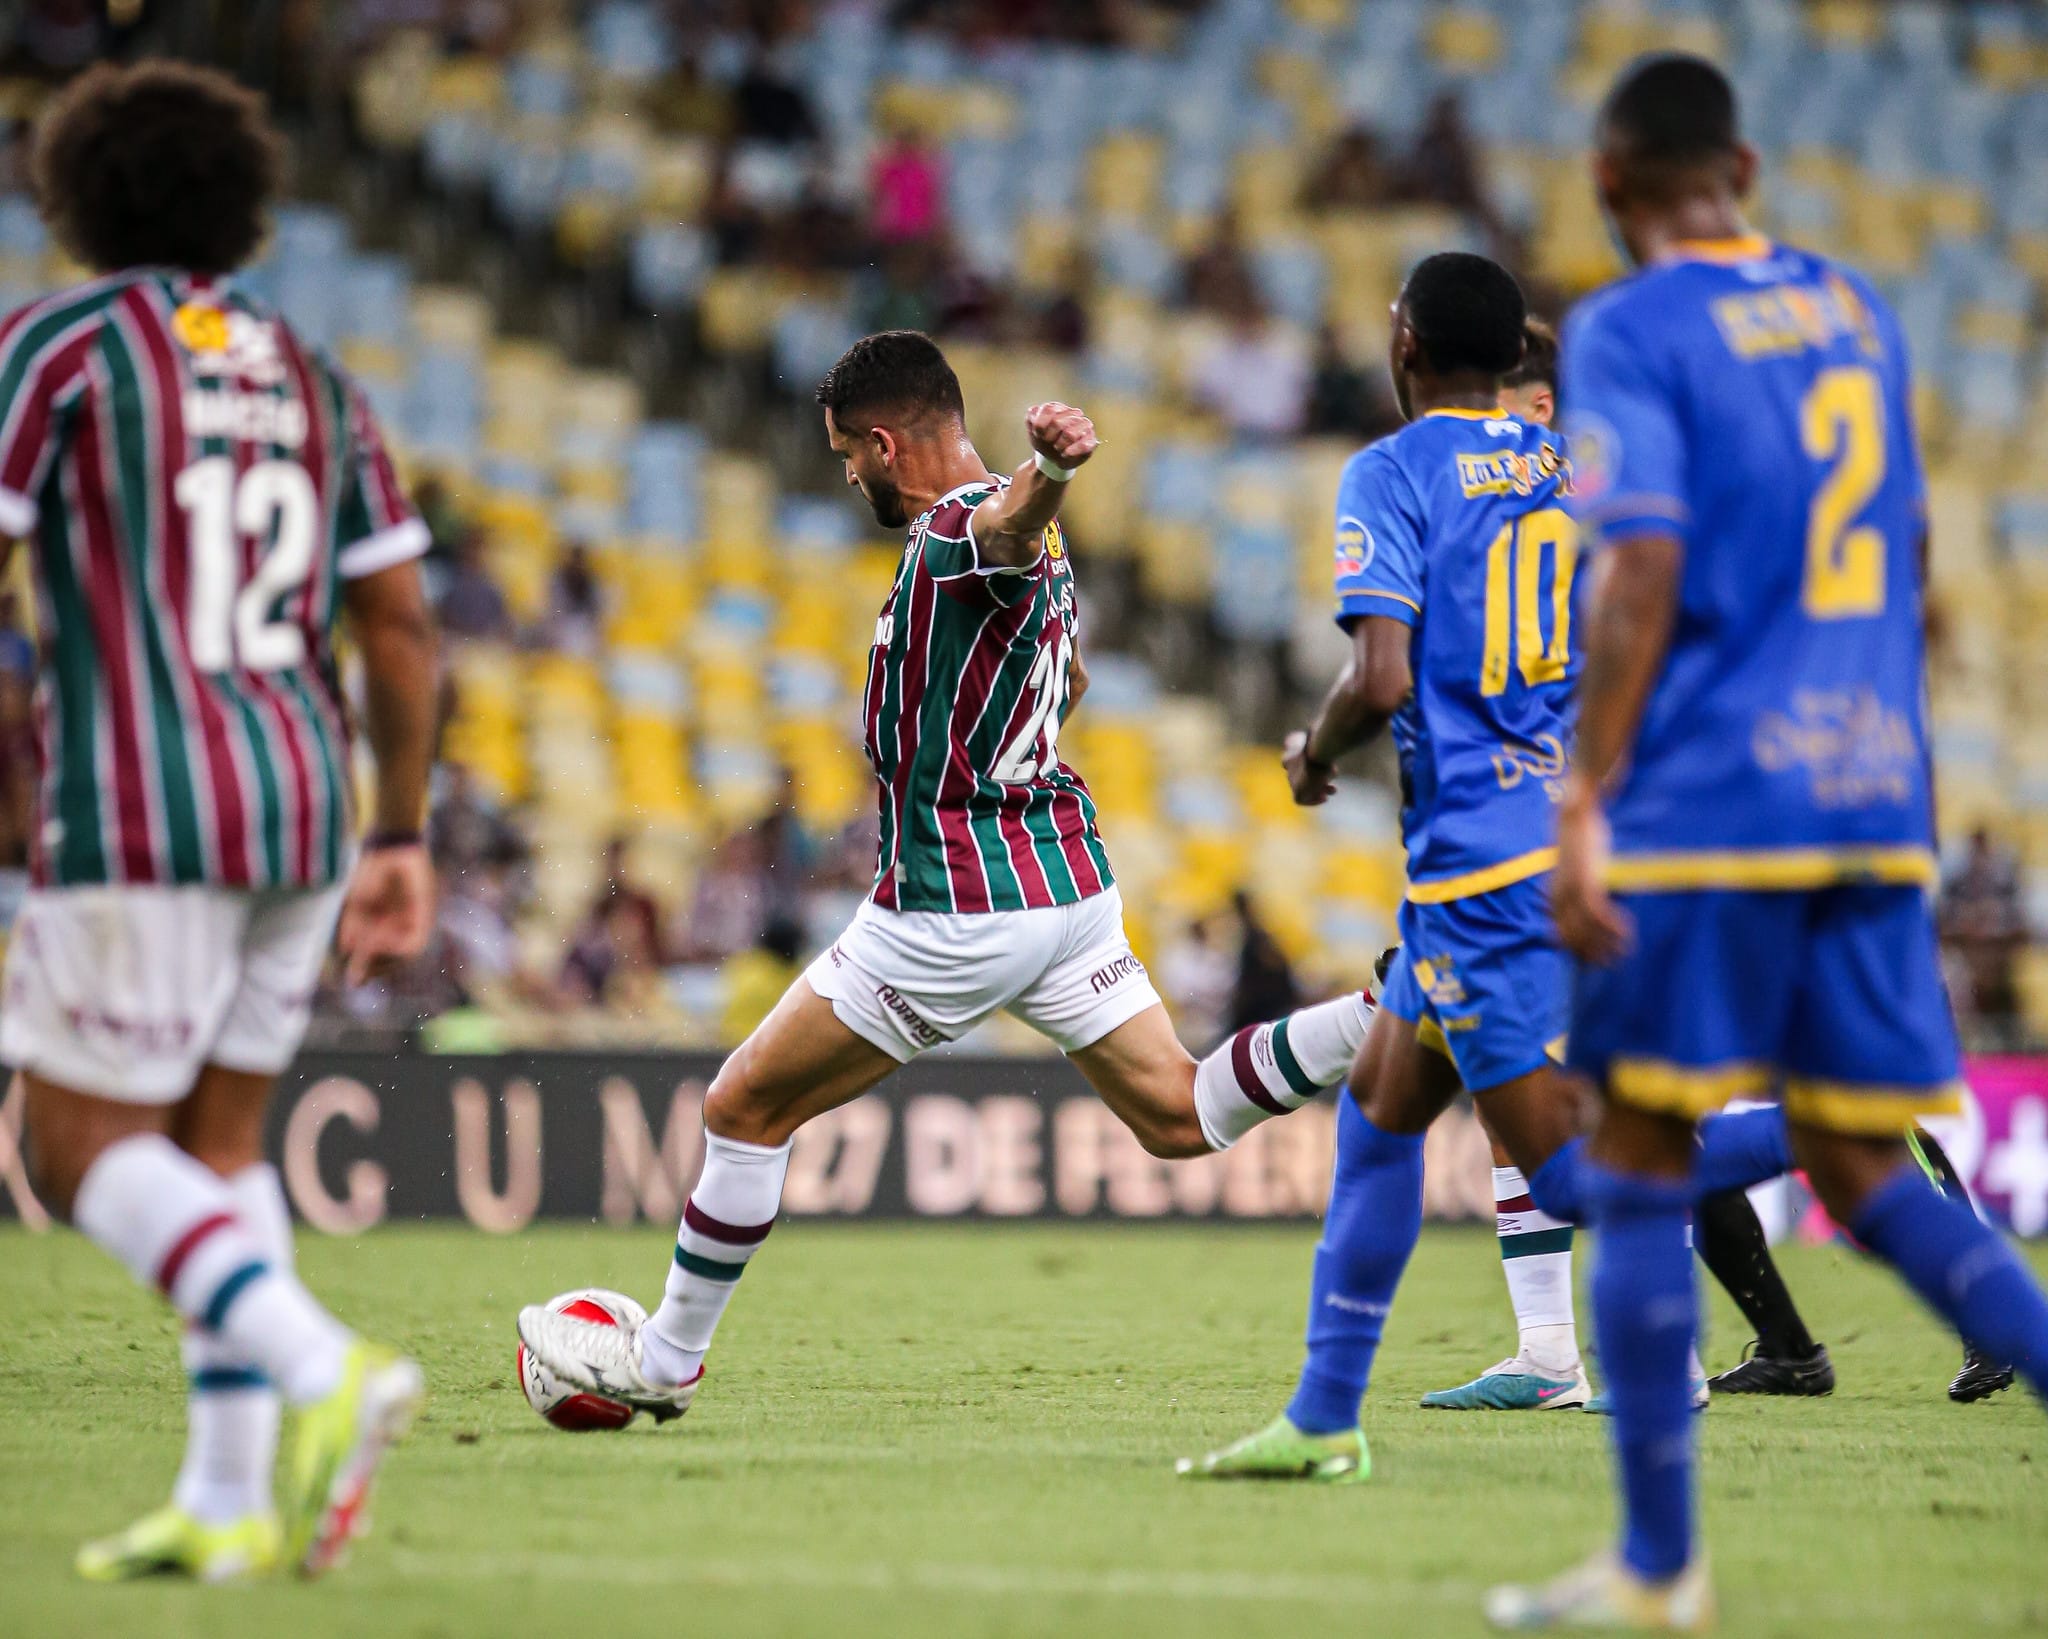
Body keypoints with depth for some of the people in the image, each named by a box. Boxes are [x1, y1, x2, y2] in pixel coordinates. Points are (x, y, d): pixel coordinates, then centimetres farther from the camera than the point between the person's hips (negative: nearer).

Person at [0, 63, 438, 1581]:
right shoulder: (312, 376, 15)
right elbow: (403, 629, 12)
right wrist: (403, 841, 16)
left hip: (143, 814, -6)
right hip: (302, 805, 6)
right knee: (218, 1134, 15)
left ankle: (319, 1368, -22)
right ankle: (229, 1500, 8)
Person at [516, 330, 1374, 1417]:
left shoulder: (959, 533, -17)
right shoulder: (1031, 545, 13)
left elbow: (1014, 520, -43)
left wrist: (1049, 467, -67)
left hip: (956, 914, -9)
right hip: (1067, 882, 9)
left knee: (744, 1110, 5)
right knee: (1179, 1117, 7)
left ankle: (665, 1361, 15)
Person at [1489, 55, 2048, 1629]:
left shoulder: (1629, 333, -5)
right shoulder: (1857, 312, 15)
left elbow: (1644, 567, -16)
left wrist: (1585, 802, -16)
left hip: (1706, 806, -6)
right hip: (1873, 803, 6)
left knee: (1640, 1167, 3)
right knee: (1865, 1172, 11)